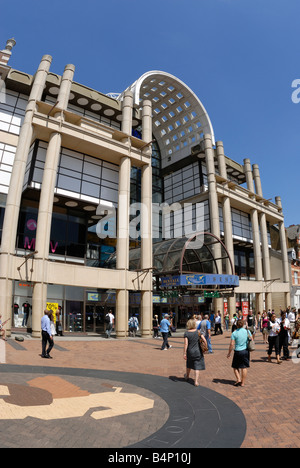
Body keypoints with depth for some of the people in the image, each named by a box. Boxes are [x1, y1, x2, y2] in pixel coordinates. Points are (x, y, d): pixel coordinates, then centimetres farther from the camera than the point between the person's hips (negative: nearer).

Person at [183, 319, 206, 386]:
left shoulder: (186, 333, -10)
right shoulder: (198, 332, -9)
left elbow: (186, 344, -12)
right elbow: (204, 340, -10)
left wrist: (184, 353, -7)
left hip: (190, 351, 1)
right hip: (198, 351, -1)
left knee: (189, 364, 24)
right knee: (197, 367, 7)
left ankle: (187, 376, 45)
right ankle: (196, 382, 6)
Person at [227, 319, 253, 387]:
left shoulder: (234, 333, -10)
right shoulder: (247, 331, -2)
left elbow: (232, 344, -11)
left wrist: (229, 353, -2)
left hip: (238, 351, -3)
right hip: (246, 351, 3)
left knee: (235, 367, 14)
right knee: (244, 367, 9)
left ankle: (238, 379, 3)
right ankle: (243, 383, 14)